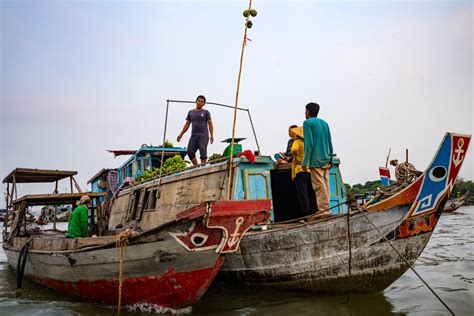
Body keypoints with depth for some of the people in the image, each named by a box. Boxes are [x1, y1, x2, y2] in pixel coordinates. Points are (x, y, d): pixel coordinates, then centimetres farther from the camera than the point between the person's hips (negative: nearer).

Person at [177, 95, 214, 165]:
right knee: (190, 152, -9)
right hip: (194, 136, 3)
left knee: (203, 152, -15)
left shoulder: (206, 112, 8)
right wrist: (181, 134, 8)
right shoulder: (190, 112, 18)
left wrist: (212, 136, -9)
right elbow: (187, 124, 18)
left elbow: (210, 124, 2)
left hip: (203, 135, -3)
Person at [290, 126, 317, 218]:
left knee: (302, 194, -6)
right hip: (310, 170, 6)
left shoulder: (297, 142, 0)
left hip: (301, 170, -6)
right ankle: (314, 212, 7)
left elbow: (294, 149, -21)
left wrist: (299, 160, -8)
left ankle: (305, 214, -10)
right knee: (311, 194, 8)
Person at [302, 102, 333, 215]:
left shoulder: (307, 123, -4)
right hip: (326, 160, 7)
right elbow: (330, 143, 16)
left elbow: (309, 143, -13)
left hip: (315, 160, -7)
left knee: (319, 186, -7)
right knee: (325, 185, 9)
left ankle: (323, 211, -8)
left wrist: (305, 162, -11)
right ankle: (326, 209, 12)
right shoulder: (324, 123, 16)